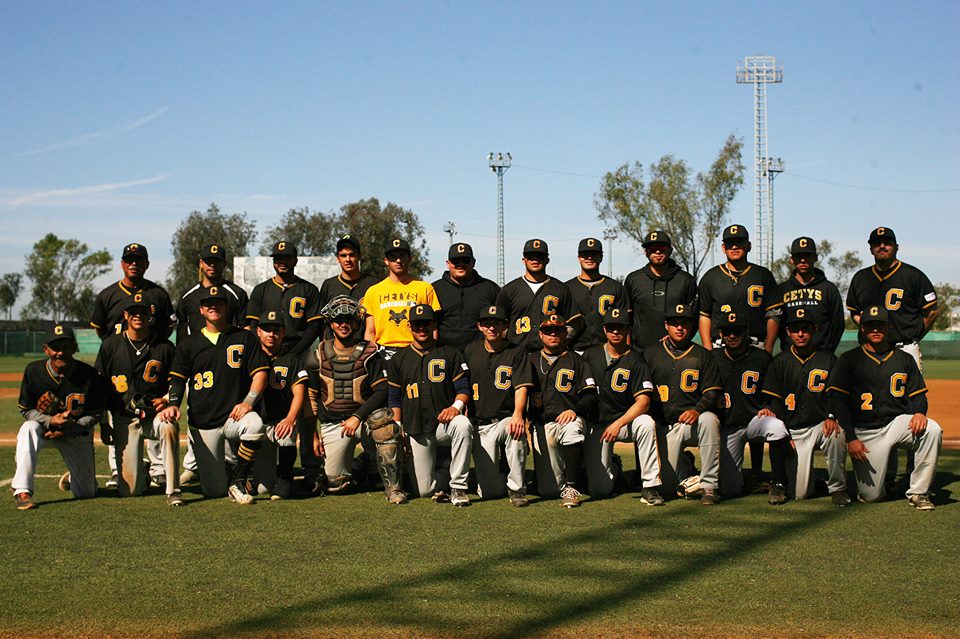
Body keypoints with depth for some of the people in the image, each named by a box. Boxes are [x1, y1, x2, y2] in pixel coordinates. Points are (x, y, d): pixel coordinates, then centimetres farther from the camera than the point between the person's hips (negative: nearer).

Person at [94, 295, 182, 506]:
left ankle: (172, 490, -30)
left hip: (154, 413, 0)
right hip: (123, 419, 1)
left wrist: (166, 399, -8)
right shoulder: (110, 345, 6)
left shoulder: (165, 347, 4)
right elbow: (99, 384, 10)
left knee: (169, 427, -40)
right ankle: (141, 475, 32)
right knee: (129, 489, -7)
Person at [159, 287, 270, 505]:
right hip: (202, 423, 1)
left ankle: (238, 481, -17)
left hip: (234, 414, -1)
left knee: (255, 426, -39)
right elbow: (177, 379, 9)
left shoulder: (244, 338, 8)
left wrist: (249, 401, -15)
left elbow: (260, 372, 2)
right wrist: (173, 404, -12)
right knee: (214, 490, -6)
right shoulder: (188, 344, 12)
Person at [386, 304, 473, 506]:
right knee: (423, 490, -8)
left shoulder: (450, 354, 8)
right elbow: (394, 399, 12)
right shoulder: (398, 359, 12)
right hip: (415, 430, 1)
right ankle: (442, 481, 28)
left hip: (444, 422, -1)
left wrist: (457, 406, -18)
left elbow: (463, 388, 4)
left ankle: (458, 487, -26)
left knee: (463, 425, -39)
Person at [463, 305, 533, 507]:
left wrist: (518, 414, -24)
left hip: (506, 418, -2)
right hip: (480, 424, 2)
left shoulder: (516, 353, 3)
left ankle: (516, 488, -23)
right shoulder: (470, 352, 11)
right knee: (490, 491, -10)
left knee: (516, 430, -42)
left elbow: (521, 387, -7)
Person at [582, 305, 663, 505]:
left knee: (646, 423, -38)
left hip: (626, 420, -1)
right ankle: (609, 466, 25)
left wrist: (618, 424, -22)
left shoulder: (635, 360, -3)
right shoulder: (590, 355, 6)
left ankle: (650, 486, -28)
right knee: (599, 489, -14)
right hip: (596, 423, 1)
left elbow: (643, 401, -12)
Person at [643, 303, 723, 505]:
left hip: (693, 419, -1)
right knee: (668, 482, -11)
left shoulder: (703, 355, 9)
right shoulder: (650, 354, 12)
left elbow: (712, 392, 1)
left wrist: (697, 410, -20)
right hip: (664, 426, 1)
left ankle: (709, 485, -30)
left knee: (709, 419, -38)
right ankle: (686, 464, 28)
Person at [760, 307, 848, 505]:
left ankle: (837, 488, -15)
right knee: (799, 493, -10)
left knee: (835, 434, -38)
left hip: (820, 424, 0)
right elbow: (773, 400, 6)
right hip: (792, 430, 0)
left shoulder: (828, 359, 6)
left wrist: (832, 417, -17)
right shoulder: (779, 362, 7)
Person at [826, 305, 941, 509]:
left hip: (897, 423, 2)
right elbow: (837, 400, -3)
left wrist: (919, 413, -13)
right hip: (864, 432, -2)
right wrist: (851, 438, -14)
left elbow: (917, 394, 12)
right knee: (871, 495, -10)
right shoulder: (849, 360, 2)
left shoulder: (904, 360, 11)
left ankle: (918, 492, -16)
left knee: (932, 430, -30)